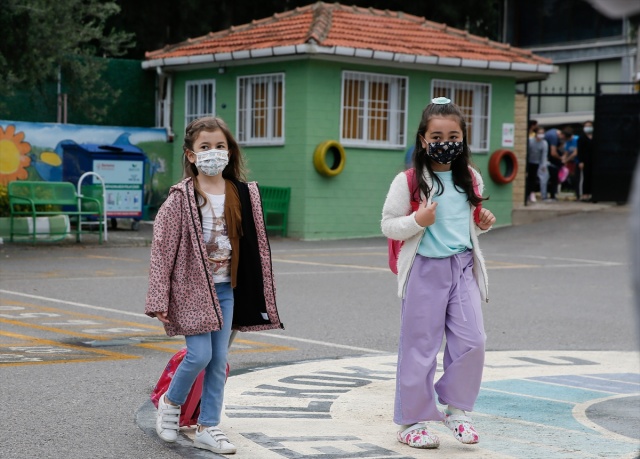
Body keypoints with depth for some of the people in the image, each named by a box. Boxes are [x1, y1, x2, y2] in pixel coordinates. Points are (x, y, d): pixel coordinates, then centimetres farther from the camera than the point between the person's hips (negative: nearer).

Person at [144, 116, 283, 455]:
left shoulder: (244, 195, 1)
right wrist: (159, 300, -13)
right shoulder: (181, 199, -10)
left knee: (219, 360, 6)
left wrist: (262, 294, 7)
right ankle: (170, 402, 20)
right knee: (200, 355, -9)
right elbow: (161, 249, -10)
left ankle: (208, 428, 17)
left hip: (226, 289, 4)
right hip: (192, 288, -4)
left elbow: (257, 245, 7)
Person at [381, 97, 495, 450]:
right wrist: (417, 221, -21)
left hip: (463, 267, 4)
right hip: (425, 270, -4)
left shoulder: (470, 179, 10)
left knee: (472, 341, -3)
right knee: (420, 347, 2)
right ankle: (411, 421, 14)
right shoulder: (409, 181, -7)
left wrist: (483, 223, 3)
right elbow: (388, 225, -4)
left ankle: (455, 409, 17)